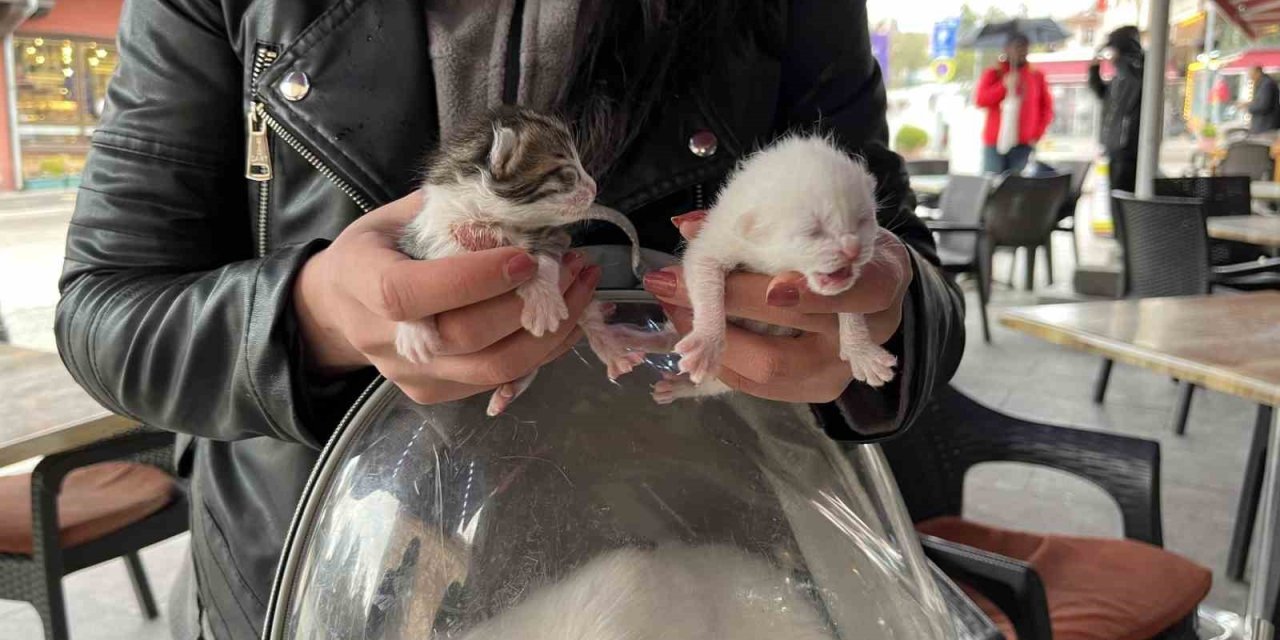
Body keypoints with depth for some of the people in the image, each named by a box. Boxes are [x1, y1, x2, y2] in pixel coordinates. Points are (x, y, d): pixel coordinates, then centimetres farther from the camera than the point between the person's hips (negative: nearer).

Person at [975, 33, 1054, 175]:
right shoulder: (993, 74, 8)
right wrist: (1004, 85, -13)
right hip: (994, 144, 0)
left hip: (1023, 145, 0)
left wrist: (1037, 134, 1)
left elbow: (1047, 108, 11)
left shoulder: (1037, 76, 11)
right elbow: (980, 100, -5)